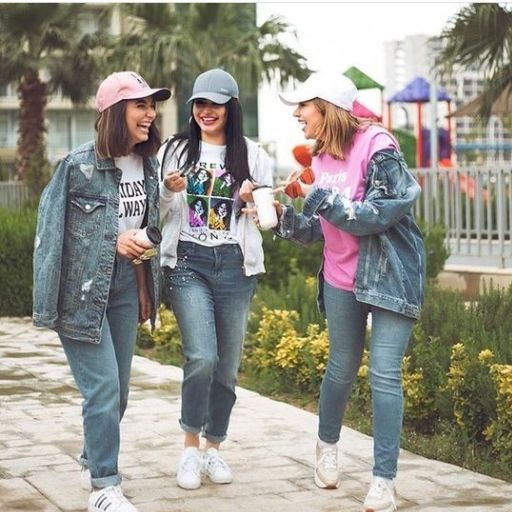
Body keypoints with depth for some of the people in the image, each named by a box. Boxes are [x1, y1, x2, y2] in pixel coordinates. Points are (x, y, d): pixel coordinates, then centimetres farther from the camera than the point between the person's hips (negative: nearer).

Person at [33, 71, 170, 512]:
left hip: (125, 289, 6)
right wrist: (112, 242, -16)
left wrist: (147, 289, 16)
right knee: (103, 388, -10)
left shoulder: (147, 166, 6)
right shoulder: (79, 166, -13)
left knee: (118, 390, 12)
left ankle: (94, 463, 33)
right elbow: (53, 231, -9)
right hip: (83, 290, -6)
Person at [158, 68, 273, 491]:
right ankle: (191, 446, 4)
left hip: (236, 265, 2)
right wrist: (170, 191, -10)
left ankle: (214, 449, 22)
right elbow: (156, 213, 9)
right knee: (202, 357, -16)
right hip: (188, 261, -2)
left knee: (227, 363, 6)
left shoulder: (252, 154, 7)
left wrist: (254, 200, -10)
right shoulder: (175, 150, 6)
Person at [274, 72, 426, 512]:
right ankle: (327, 445, 40)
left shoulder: (377, 146, -17)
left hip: (390, 274, -5)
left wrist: (319, 196, -25)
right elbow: (317, 229, 8)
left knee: (385, 374, -8)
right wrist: (283, 216, -9)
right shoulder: (320, 157, 3)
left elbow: (377, 216, -24)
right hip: (342, 278, 5)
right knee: (342, 368, 15)